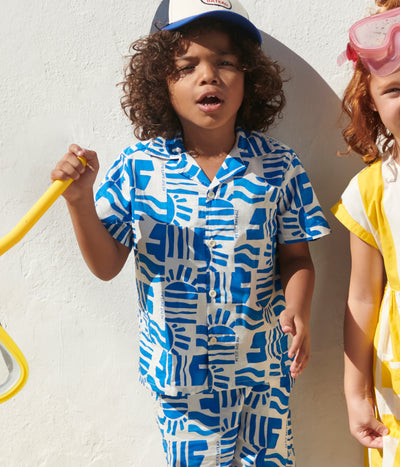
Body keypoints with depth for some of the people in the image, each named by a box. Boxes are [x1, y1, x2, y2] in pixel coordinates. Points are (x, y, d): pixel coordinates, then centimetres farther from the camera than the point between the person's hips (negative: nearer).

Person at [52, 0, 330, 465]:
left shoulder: (278, 166, -9)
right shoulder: (137, 166, -10)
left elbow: (295, 258, -3)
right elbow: (107, 265, -6)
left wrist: (297, 310, -22)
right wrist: (79, 199, -20)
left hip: (261, 369, 1)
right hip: (177, 369, 0)